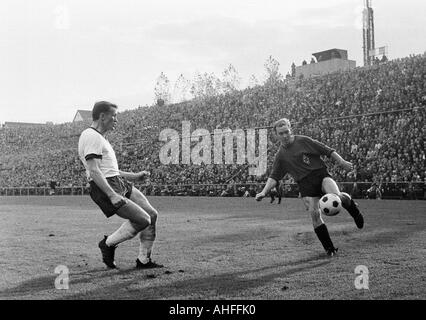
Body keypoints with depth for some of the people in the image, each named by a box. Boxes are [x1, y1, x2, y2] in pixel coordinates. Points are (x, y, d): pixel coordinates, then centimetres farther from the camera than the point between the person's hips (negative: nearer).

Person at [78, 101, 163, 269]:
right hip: (105, 188, -10)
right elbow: (94, 171, -22)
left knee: (152, 214, 5)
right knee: (142, 220, -15)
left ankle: (144, 260, 14)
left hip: (119, 182, 10)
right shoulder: (91, 136, -12)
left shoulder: (99, 138, 22)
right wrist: (112, 195, -28)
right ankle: (108, 244, 5)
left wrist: (135, 176, 26)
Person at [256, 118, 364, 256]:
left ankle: (351, 206, 5)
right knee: (314, 215, -9)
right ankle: (329, 248, 3)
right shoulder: (280, 156, 13)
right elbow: (273, 177, 13)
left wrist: (342, 162, -4)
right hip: (305, 184, 3)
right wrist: (264, 192, -1)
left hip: (320, 174, -2)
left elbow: (327, 150, 4)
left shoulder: (303, 141, 4)